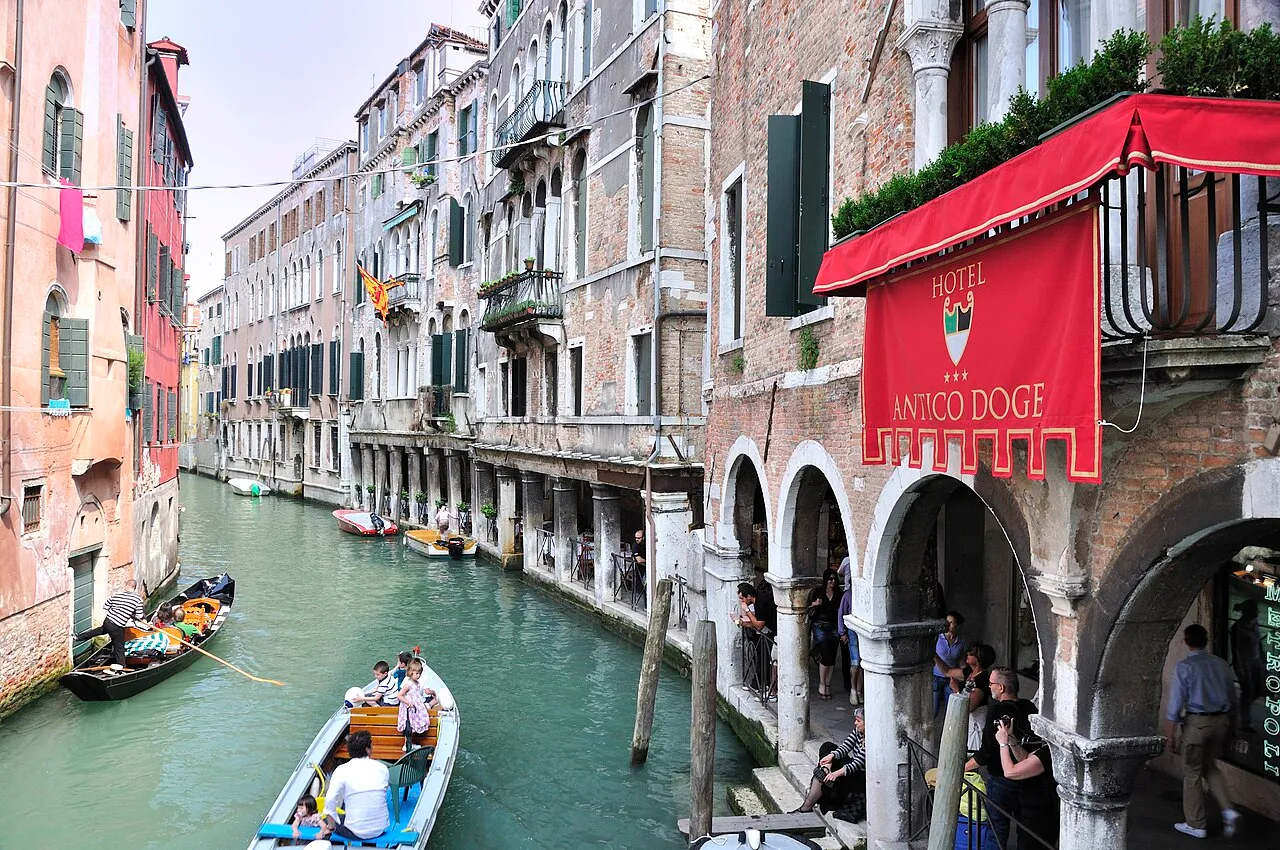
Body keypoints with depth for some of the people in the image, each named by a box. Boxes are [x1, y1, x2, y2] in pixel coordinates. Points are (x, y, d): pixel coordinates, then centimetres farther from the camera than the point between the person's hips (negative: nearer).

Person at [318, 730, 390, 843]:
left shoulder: (342, 770, -12)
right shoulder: (383, 768, -3)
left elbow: (330, 801, -20)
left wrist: (331, 827, -4)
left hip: (356, 834, -3)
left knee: (327, 817, 23)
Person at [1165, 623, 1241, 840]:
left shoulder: (1184, 667, -11)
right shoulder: (1221, 664, 4)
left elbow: (1176, 703, -12)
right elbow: (1232, 699, 11)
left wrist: (1170, 735, -6)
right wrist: (1228, 728, 23)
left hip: (1197, 722, -5)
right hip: (1220, 720, 5)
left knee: (1192, 772, 7)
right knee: (1210, 767, 24)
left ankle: (1196, 825, 15)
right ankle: (1228, 810, 8)